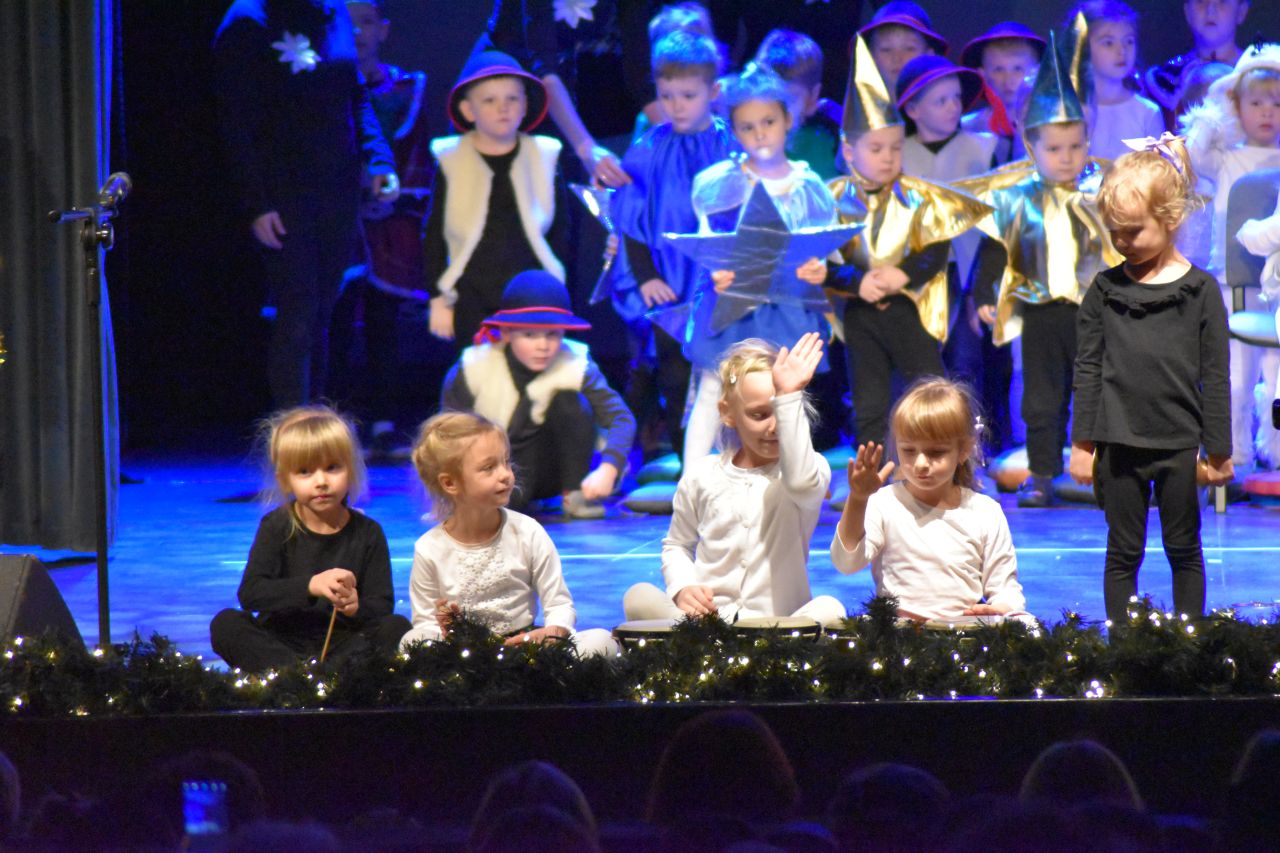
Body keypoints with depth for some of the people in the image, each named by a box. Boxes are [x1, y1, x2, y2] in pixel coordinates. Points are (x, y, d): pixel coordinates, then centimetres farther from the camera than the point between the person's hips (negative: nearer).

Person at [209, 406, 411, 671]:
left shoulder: (367, 532, 1)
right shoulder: (277, 527, -2)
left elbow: (382, 606, 0)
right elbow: (250, 594, -15)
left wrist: (357, 608, -26)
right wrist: (310, 586, -30)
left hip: (343, 644, 1)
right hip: (279, 644, -1)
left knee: (397, 627, -24)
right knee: (225, 624, -24)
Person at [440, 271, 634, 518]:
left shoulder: (576, 365, -16)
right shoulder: (475, 367, -16)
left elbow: (621, 417, -25)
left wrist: (607, 470, -43)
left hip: (546, 468, 2)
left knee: (571, 400, -25)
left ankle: (575, 494, -14)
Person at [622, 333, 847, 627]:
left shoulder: (808, 468, 1)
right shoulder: (702, 476, 9)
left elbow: (802, 484, -27)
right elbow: (676, 546, 22)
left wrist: (789, 398, -30)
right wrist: (683, 589, -2)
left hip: (778, 623, -2)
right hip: (704, 614, 2)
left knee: (829, 611, -33)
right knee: (639, 598, -26)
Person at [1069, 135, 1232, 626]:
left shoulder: (1200, 290, -3)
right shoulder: (1106, 290, 2)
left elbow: (1214, 377, -1)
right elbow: (1088, 369, 5)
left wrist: (1218, 450, -1)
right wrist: (1082, 443, 2)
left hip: (1180, 444, -1)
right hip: (1119, 444, 1)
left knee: (1184, 550, 8)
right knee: (1123, 553, 6)